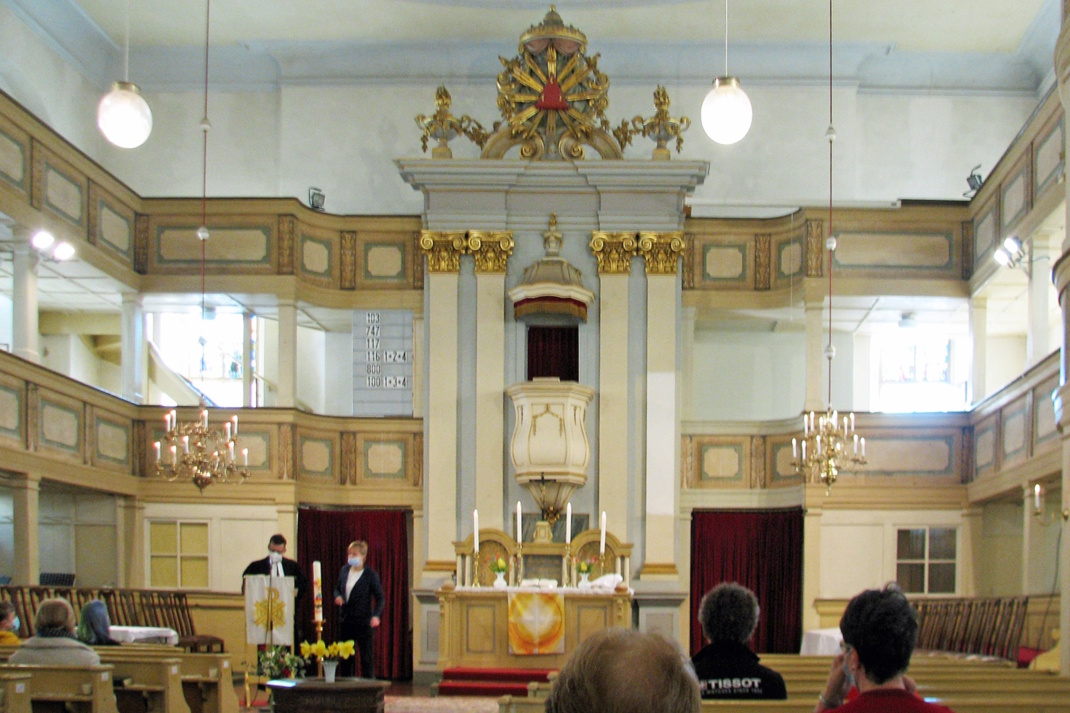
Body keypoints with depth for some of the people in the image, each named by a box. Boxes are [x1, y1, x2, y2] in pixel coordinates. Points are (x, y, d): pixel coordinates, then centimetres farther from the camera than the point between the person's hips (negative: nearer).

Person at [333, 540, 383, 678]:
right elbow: (337, 588, 21)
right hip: (345, 619, 5)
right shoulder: (344, 571, 7)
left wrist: (376, 615, -22)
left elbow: (380, 598, -7)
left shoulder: (370, 575, -8)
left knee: (366, 655, -1)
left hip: (364, 621, -5)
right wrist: (337, 597, -2)